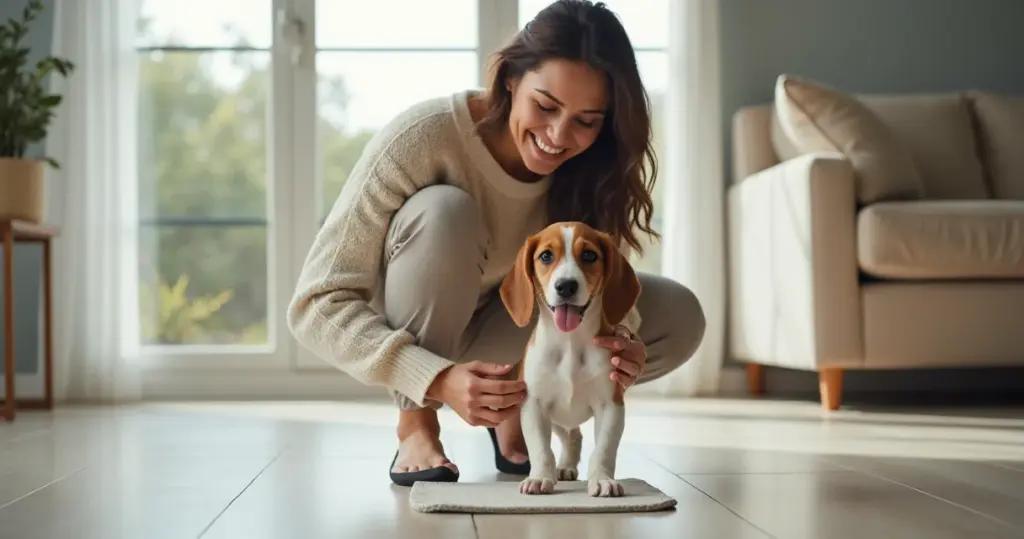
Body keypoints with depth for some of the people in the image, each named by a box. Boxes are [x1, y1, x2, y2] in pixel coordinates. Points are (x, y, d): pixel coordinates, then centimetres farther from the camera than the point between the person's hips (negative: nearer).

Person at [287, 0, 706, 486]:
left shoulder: (588, 164, -18)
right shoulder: (423, 137, -32)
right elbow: (316, 304, -32)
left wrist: (616, 341, -34)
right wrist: (437, 378, -45)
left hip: (496, 329, 4)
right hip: (408, 338, -4)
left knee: (679, 318, -15)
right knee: (445, 212, -35)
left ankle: (515, 409, 3)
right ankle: (416, 426, -17)